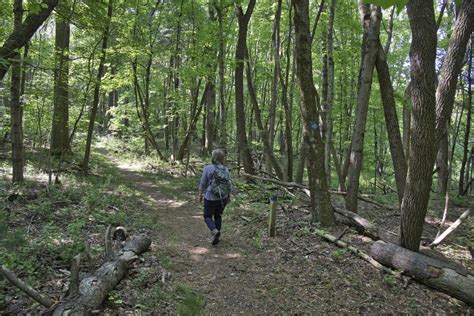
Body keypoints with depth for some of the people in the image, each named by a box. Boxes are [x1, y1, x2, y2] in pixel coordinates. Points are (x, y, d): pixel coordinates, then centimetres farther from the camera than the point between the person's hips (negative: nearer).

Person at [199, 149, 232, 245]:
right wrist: (229, 197, 15)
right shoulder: (225, 169, -3)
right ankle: (216, 237, 22)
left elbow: (203, 184, -8)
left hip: (210, 198, -4)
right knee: (218, 216, 19)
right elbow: (229, 185, 1)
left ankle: (215, 231, -12)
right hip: (223, 198, 4)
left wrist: (200, 195, 6)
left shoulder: (208, 168, -13)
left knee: (208, 216, 12)